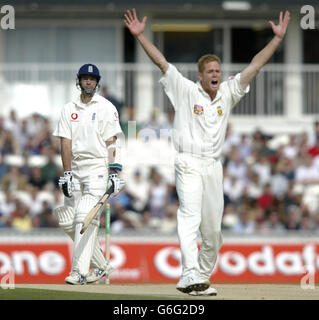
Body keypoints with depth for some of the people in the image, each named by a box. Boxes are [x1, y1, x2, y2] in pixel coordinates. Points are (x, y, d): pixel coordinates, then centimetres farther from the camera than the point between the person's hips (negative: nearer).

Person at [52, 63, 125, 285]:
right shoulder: (69, 109, 13)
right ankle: (100, 266, 13)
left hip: (98, 167, -5)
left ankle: (80, 270, -18)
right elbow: (66, 142, 6)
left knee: (85, 217, -17)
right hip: (76, 168, 5)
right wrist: (67, 173, -4)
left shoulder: (106, 107, 2)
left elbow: (111, 142, -2)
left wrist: (114, 173, -11)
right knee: (68, 221, 1)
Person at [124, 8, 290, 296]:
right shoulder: (186, 91, 2)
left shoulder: (227, 94, 13)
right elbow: (161, 62, -3)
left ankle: (203, 278, 16)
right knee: (190, 216, -21)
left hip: (214, 166, 5)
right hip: (189, 163, -5)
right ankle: (189, 275, -34)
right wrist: (140, 36, -10)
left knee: (212, 228, 4)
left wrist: (278, 38, 10)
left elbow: (255, 66, 13)